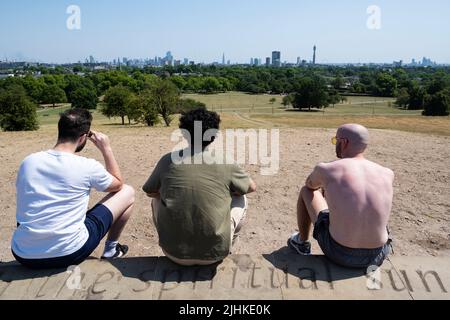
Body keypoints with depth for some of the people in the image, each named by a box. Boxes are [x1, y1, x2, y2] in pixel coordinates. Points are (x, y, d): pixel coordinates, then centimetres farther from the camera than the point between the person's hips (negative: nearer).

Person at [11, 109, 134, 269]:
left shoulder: (28, 161, 2)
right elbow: (118, 184, 9)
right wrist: (106, 149, 10)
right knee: (127, 192, 9)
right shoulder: (87, 166, -12)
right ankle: (111, 249, 24)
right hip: (68, 254, -5)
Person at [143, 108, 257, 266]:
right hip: (214, 254, -1)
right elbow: (252, 187, 15)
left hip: (175, 254, 1)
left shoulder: (168, 160, -3)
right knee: (241, 199, 20)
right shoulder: (225, 163, -4)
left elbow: (150, 192, 16)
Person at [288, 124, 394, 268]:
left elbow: (310, 185, 13)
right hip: (378, 256, 3)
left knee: (306, 191, 17)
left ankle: (302, 243, 35)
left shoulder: (325, 170, -12)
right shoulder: (388, 174, -3)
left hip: (339, 254, -3)